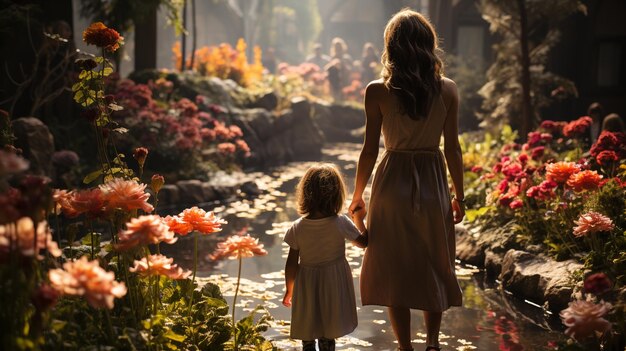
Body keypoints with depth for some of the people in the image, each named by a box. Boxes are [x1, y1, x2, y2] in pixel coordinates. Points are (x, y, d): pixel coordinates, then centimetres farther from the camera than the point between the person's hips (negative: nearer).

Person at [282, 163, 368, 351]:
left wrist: (289, 290, 8)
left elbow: (291, 264, -7)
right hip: (333, 287, 0)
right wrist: (360, 219, 14)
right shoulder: (341, 223, -17)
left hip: (306, 288, 1)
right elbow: (363, 242, -1)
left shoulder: (297, 228, -14)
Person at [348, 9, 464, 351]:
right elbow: (452, 148, -2)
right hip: (433, 184, 2)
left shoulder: (377, 91, -9)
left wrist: (357, 195, 6)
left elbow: (370, 149, -7)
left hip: (392, 183, -2)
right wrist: (458, 195, 9)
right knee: (435, 267, 19)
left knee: (395, 271, 9)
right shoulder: (447, 89, -5)